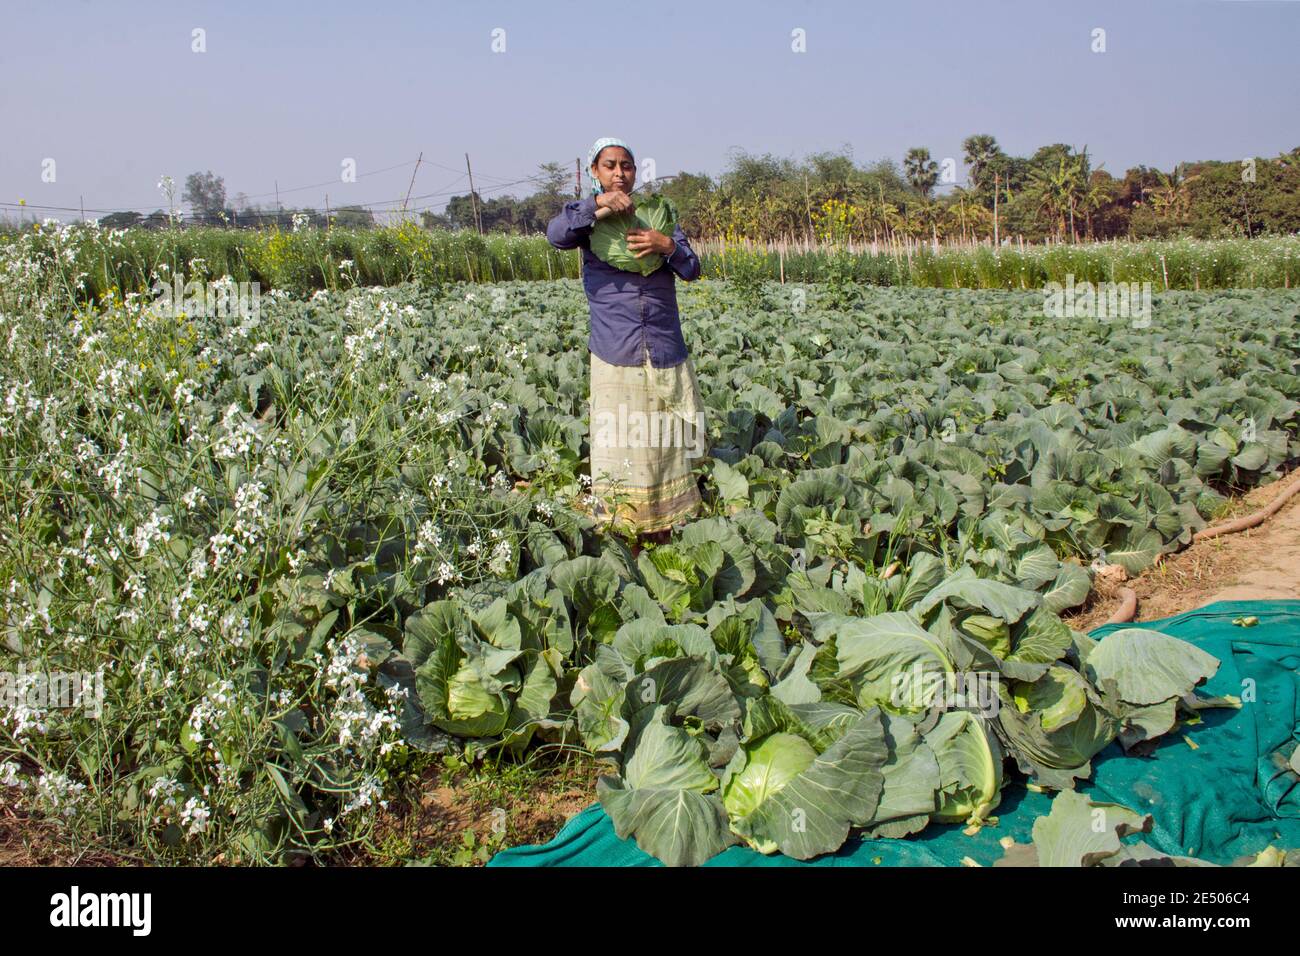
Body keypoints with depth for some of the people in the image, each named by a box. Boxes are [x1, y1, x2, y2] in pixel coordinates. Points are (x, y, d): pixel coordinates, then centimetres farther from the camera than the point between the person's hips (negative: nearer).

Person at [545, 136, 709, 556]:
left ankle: (664, 534, 17)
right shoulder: (588, 219, 6)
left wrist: (669, 245, -17)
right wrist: (596, 204, -28)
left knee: (668, 443, 6)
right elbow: (555, 235, -16)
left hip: (667, 352, 3)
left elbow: (692, 270, 3)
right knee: (620, 446, -3)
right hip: (615, 356, -3)